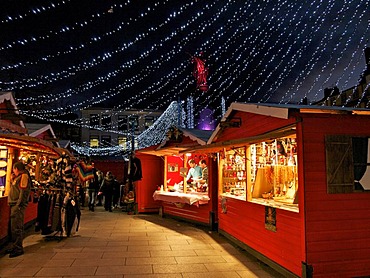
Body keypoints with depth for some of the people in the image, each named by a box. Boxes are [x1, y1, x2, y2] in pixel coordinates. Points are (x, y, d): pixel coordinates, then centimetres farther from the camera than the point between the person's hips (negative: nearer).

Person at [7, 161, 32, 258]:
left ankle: (18, 248, -3)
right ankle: (15, 246, 24)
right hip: (14, 204, 10)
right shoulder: (19, 177, 20)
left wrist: (18, 206, -21)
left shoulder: (23, 176, -12)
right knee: (14, 227, 15)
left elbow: (23, 192, -20)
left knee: (16, 228, -8)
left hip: (18, 205, -10)